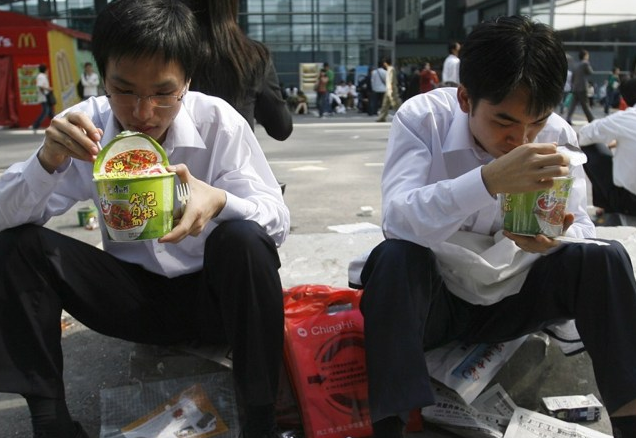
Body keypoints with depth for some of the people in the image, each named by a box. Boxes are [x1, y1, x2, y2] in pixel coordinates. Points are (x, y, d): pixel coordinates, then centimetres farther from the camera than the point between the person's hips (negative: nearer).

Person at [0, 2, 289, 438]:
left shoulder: (219, 121, -17)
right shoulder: (86, 125, -10)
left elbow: (279, 221, -17)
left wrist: (220, 202, -39)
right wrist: (47, 161, -32)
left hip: (214, 292, -2)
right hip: (136, 294, 3)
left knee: (242, 239, -34)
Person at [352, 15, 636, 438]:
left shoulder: (558, 136, -9)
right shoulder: (422, 117, -19)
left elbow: (582, 227, -8)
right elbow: (398, 220, -33)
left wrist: (554, 238, -33)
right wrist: (490, 179, -47)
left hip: (511, 297, 3)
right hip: (433, 297, -3)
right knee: (394, 257, -34)